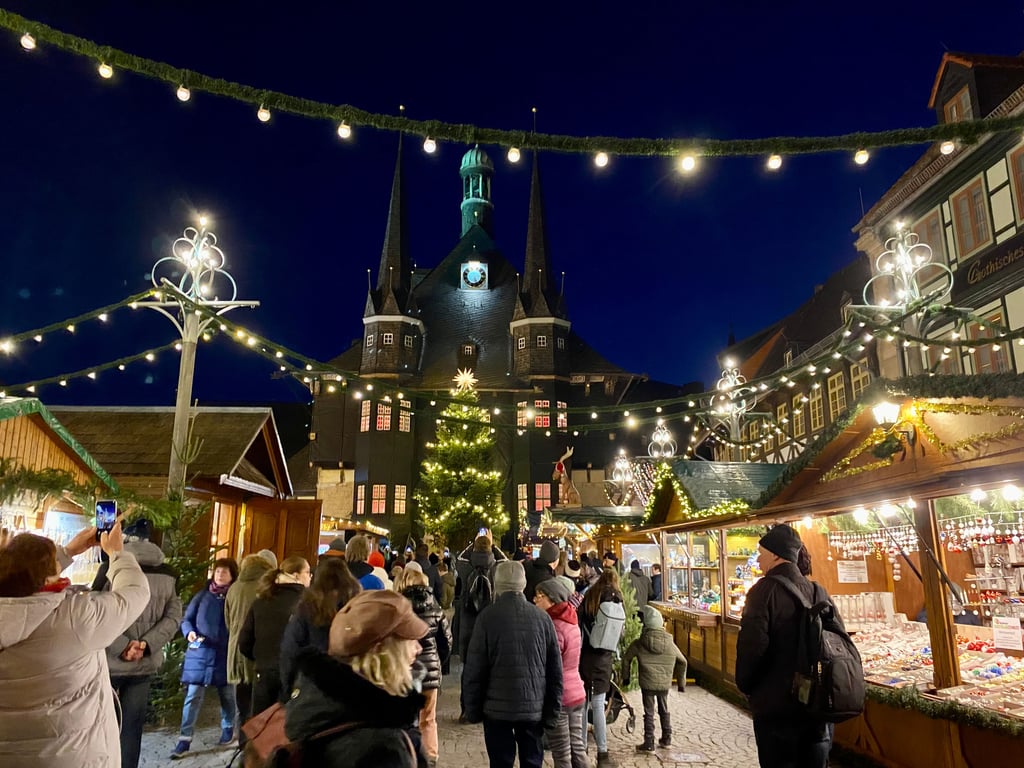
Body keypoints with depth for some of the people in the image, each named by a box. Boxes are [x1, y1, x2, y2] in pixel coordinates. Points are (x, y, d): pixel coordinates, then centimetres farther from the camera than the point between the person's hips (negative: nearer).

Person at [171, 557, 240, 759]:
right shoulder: (202, 596, 1)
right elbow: (186, 619, 6)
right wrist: (190, 632, -14)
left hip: (226, 654, 0)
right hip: (200, 653, 0)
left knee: (227, 695, 14)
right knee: (193, 696, -2)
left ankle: (228, 728, 34)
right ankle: (184, 739, 6)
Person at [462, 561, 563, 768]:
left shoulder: (488, 616, -9)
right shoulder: (542, 617, -1)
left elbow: (474, 668, -8)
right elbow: (555, 669, 1)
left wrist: (472, 708, 2)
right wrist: (553, 710, 9)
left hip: (497, 706, -2)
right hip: (534, 706, 2)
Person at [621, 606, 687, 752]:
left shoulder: (638, 643, -8)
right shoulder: (670, 643, 0)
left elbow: (626, 658, 3)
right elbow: (682, 662, 11)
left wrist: (626, 677, 18)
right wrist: (681, 683, 22)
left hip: (647, 684, -3)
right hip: (665, 683, 3)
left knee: (649, 713, 5)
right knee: (664, 711, 21)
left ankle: (649, 744, 6)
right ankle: (666, 739, 31)